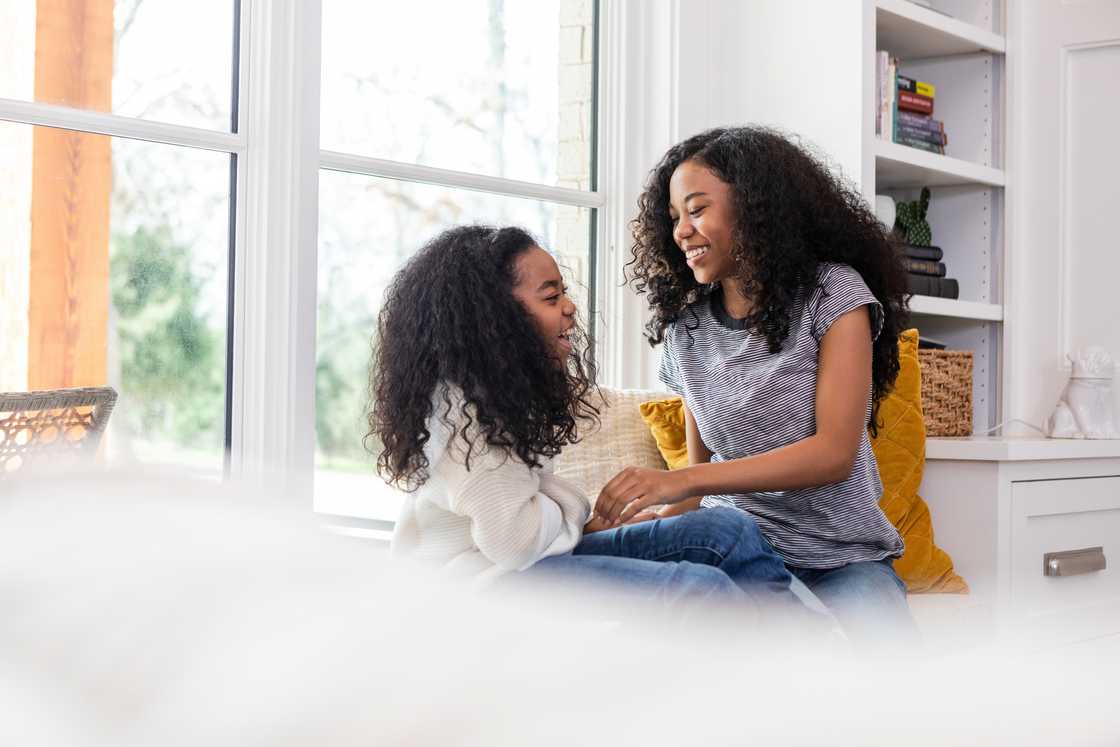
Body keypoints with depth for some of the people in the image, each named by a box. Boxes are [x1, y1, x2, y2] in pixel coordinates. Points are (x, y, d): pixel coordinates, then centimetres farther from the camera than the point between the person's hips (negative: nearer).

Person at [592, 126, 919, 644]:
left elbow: (835, 453, -15)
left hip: (838, 557, -3)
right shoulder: (685, 329, 9)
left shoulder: (832, 293, -4)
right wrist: (650, 522, -10)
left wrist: (681, 480, -24)